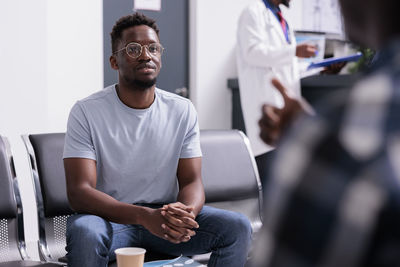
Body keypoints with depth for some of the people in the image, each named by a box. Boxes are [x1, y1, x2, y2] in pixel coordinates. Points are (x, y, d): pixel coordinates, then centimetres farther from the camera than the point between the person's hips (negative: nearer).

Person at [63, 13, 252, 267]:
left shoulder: (182, 110, 1)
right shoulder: (87, 112, -10)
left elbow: (192, 181, -1)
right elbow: (79, 191, -18)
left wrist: (185, 212, -28)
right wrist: (144, 216, -34)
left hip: (166, 213, 3)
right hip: (111, 217, -3)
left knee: (238, 226, -19)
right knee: (84, 232, -37)